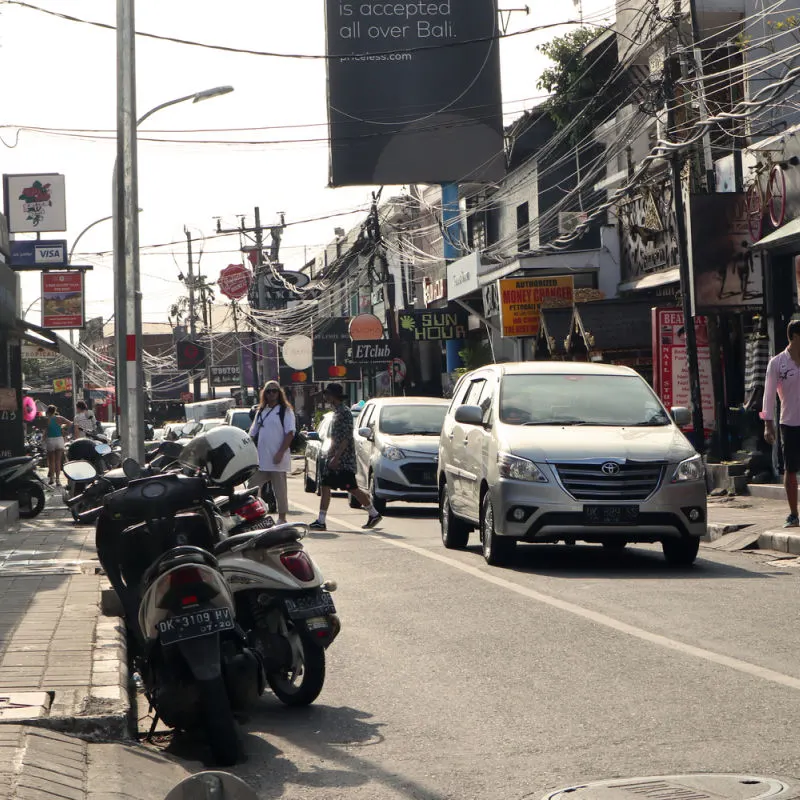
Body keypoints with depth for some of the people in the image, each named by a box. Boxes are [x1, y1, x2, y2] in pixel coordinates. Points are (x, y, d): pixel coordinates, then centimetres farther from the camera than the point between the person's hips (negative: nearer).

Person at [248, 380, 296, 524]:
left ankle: (282, 518, 7)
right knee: (252, 487, 3)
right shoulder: (261, 412, 18)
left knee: (280, 490, 0)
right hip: (260, 459, 6)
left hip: (277, 459, -6)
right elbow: (253, 434, 20)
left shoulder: (286, 411, -1)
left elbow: (290, 433, -9)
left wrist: (281, 452, -18)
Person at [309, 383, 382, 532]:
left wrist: (336, 457, -23)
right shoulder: (337, 411, 15)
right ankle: (321, 521, 2)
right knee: (325, 487, 3)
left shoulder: (344, 412, -14)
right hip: (335, 459, 10)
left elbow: (346, 438, -20)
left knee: (352, 488, -4)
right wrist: (330, 455, 18)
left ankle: (374, 514, 9)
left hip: (344, 459, -10)